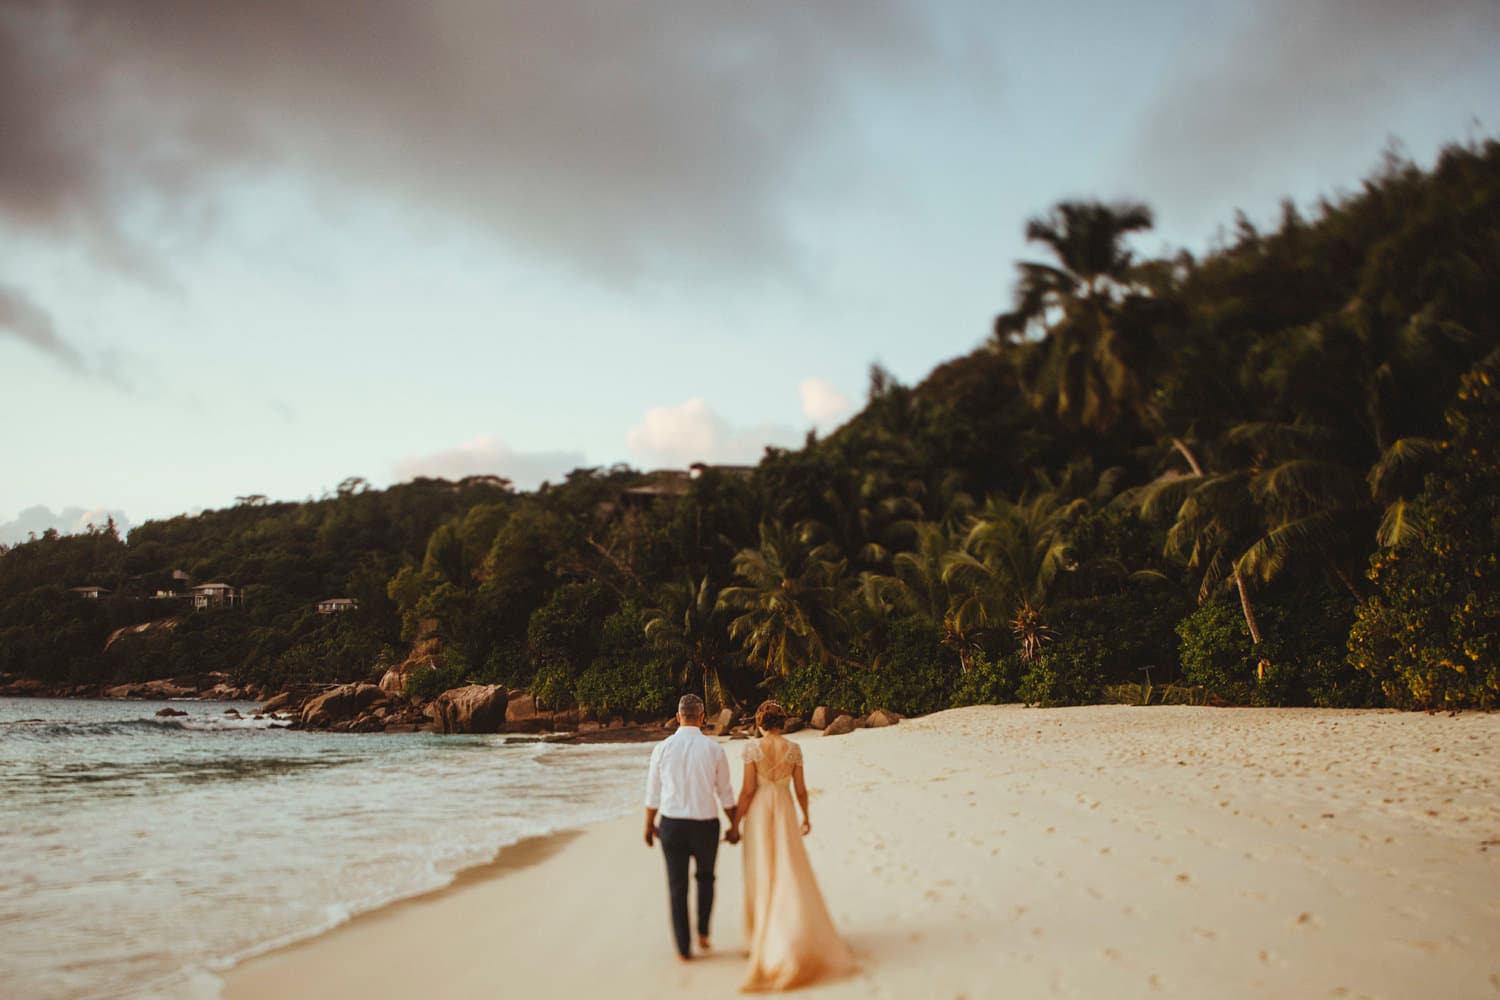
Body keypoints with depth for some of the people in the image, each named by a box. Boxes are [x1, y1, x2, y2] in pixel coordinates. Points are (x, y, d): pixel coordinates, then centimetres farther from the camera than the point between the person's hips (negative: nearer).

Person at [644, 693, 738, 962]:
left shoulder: (663, 748, -5)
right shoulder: (714, 749, -6)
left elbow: (653, 793, 3)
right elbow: (725, 793, 1)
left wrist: (649, 825, 17)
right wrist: (734, 826, 14)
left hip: (672, 824, 0)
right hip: (705, 824, 0)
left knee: (677, 886, 10)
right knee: (705, 877, 25)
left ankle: (683, 949, 15)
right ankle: (703, 932, 19)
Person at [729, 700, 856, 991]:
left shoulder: (752, 747, -9)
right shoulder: (794, 749, -2)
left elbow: (747, 789, -11)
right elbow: (800, 789, 3)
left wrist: (736, 822, -4)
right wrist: (806, 817, 18)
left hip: (758, 813, -2)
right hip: (785, 813, 2)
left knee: (762, 876, 8)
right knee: (791, 873, 7)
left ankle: (763, 933, 15)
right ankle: (798, 936, 4)